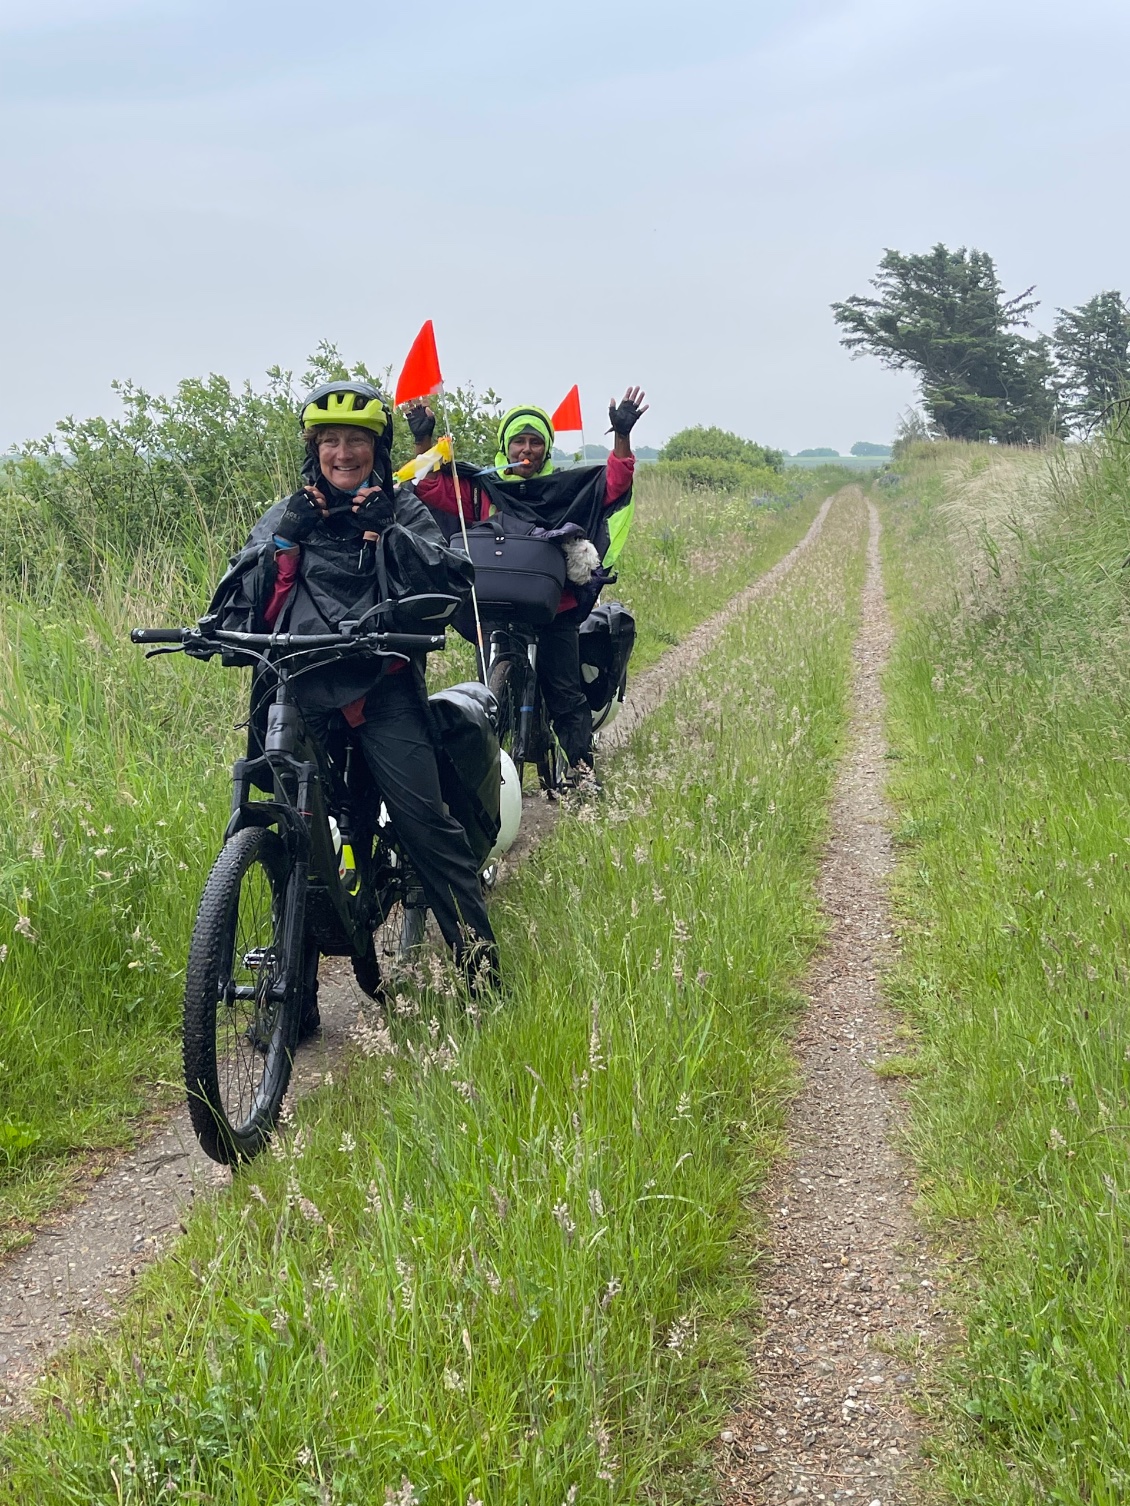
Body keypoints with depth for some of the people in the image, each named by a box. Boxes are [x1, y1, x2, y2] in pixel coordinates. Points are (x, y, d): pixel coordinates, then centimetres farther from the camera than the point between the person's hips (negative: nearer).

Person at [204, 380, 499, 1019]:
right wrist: (283, 542, -4)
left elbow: (456, 579, -2)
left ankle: (481, 962, -5)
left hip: (383, 685, -2)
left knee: (423, 816, -15)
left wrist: (387, 534, -11)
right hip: (302, 688, 2)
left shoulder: (401, 510, 14)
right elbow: (239, 602, 9)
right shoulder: (289, 516, 18)